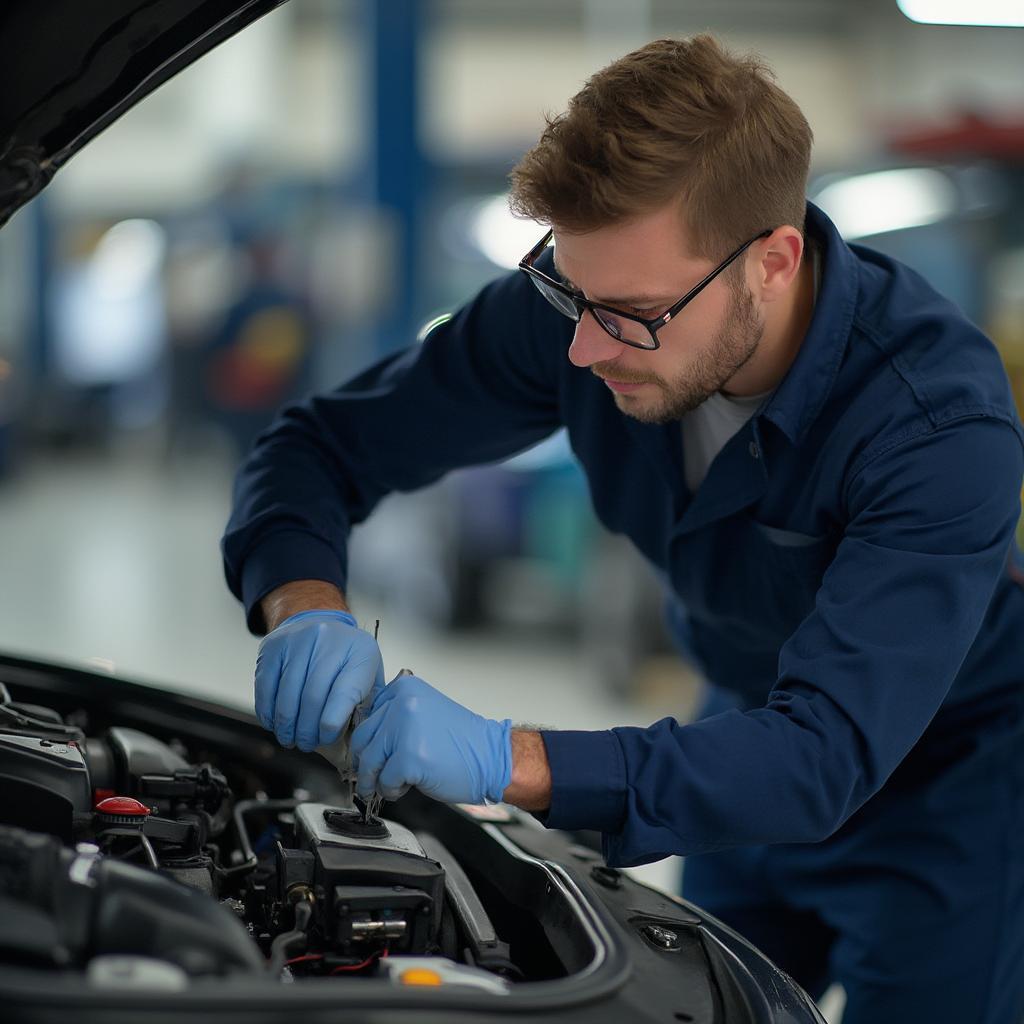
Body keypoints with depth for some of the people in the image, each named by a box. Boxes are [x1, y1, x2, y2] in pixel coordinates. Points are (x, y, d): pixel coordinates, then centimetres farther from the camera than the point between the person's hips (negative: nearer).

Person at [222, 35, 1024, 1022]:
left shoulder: (943, 418, -37)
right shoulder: (583, 294, -22)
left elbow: (824, 758, -43)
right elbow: (318, 446, -12)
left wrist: (507, 763, -54)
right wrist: (305, 609, -34)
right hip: (752, 733, 5)